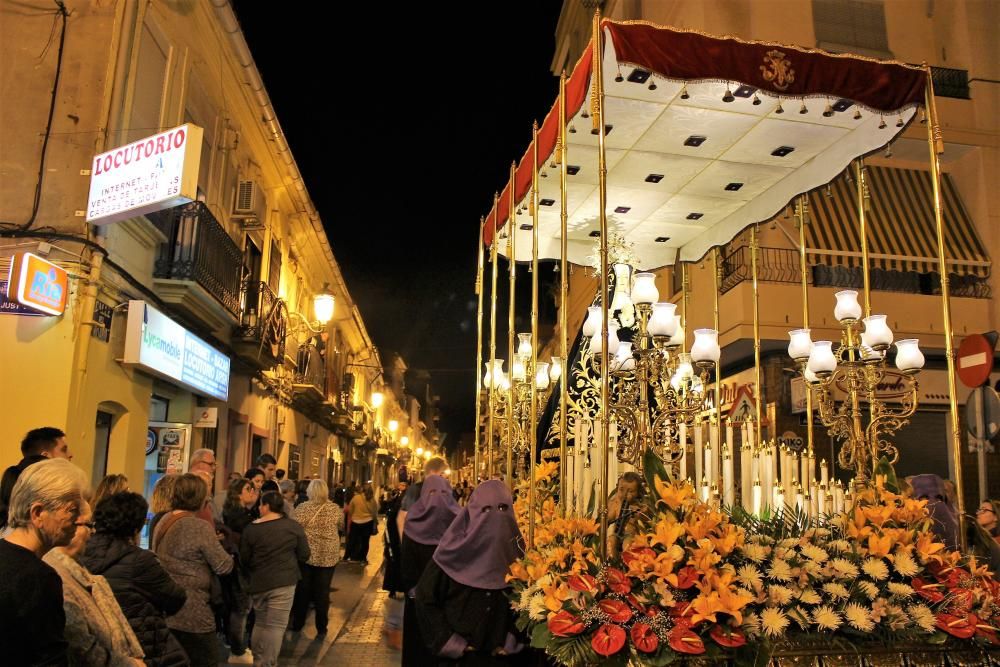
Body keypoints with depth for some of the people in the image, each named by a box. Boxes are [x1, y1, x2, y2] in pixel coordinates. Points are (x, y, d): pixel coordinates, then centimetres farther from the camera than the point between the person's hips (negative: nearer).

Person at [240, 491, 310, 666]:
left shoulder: (250, 529, -2)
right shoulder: (293, 526, -6)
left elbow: (244, 560, 6)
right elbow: (304, 555, -3)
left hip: (258, 582, 3)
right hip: (283, 582, -3)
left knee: (260, 622, 21)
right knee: (276, 626, 1)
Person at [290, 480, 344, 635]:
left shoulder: (303, 508, -11)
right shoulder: (335, 509, -2)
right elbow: (342, 526, 13)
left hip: (306, 554, -1)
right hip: (328, 556, 1)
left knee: (302, 590, 14)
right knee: (322, 591, 9)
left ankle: (297, 624, 25)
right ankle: (321, 627, 14)